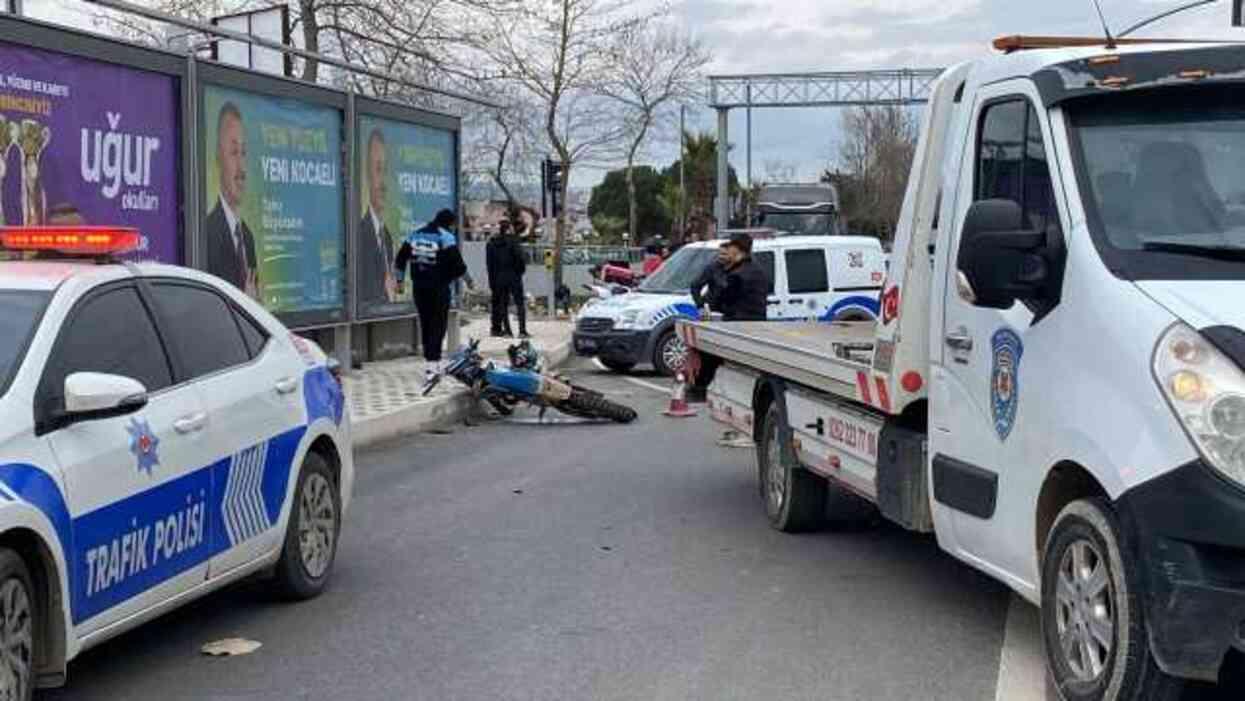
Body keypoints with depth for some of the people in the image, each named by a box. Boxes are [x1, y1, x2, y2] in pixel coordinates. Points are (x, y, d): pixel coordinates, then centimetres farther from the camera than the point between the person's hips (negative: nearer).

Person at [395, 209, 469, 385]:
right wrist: (451, 277, 5)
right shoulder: (446, 237, -9)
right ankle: (433, 363, -20)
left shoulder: (415, 235, 10)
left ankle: (431, 361, 22)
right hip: (439, 289, -6)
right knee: (438, 325, -5)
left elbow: (400, 259, 14)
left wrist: (400, 280, 24)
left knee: (425, 324, 15)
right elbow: (459, 267, -16)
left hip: (419, 287, 6)